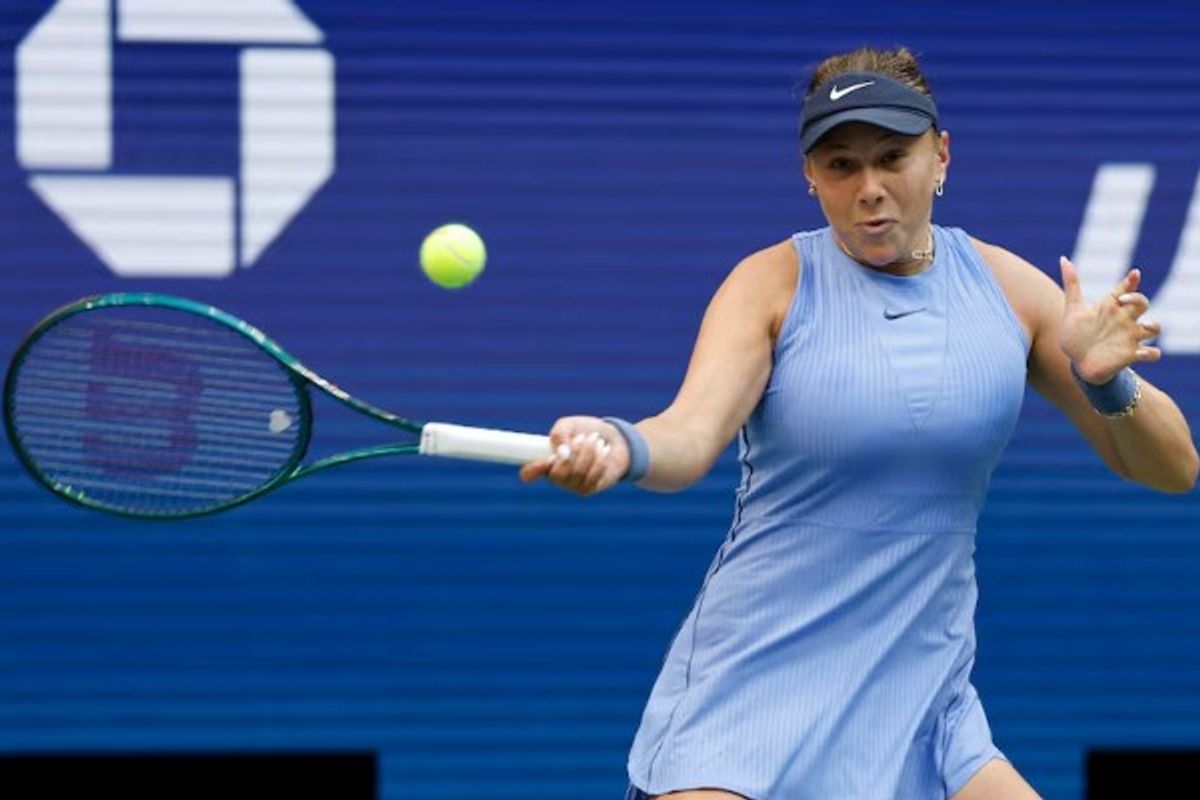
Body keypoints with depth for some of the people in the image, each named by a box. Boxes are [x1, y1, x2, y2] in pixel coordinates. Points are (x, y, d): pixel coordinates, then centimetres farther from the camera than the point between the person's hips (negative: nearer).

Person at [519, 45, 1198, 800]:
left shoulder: (1005, 286, 2)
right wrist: (623, 446, -46)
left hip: (920, 700, 4)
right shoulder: (774, 284, -6)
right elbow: (694, 433, -23)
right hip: (753, 689, -4)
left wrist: (1107, 382, -17)